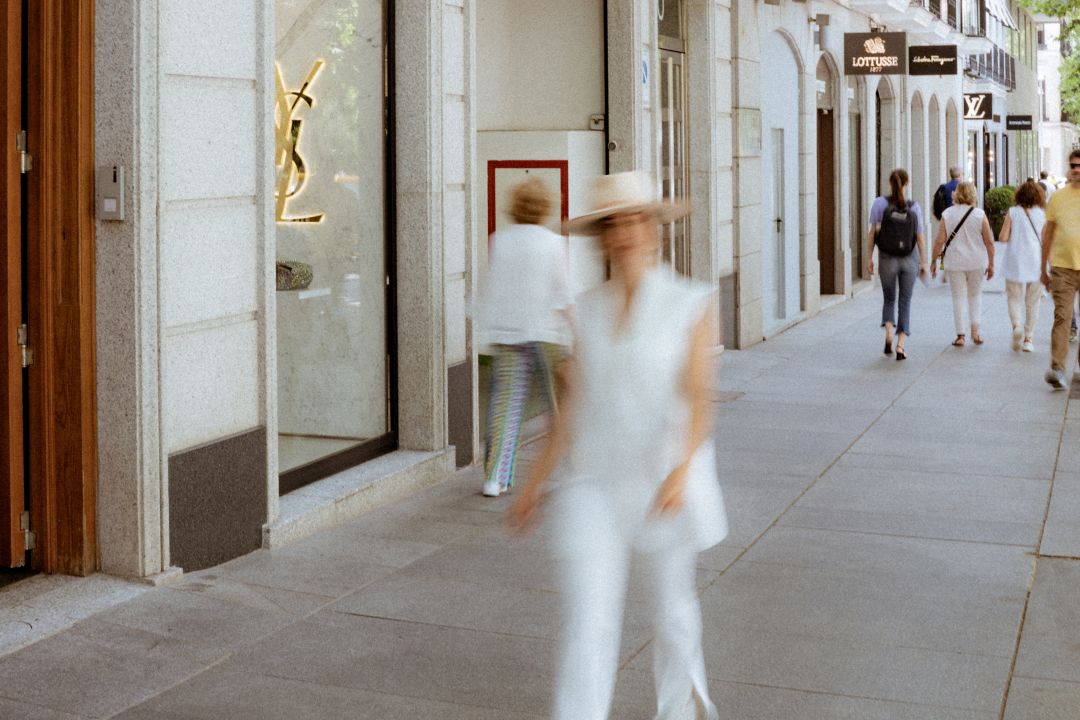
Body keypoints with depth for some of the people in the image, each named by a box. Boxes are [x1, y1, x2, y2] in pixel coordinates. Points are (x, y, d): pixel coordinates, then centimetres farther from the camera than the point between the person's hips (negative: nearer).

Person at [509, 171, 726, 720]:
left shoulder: (691, 305, -4)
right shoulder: (587, 312, 5)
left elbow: (697, 397, -13)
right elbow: (574, 405, 10)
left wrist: (682, 469, -29)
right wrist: (535, 482, 11)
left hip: (662, 483, -1)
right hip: (591, 483, 2)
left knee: (672, 607, 17)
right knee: (587, 620, -8)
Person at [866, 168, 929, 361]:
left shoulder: (879, 203, -8)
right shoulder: (914, 207, -6)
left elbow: (872, 232, -9)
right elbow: (920, 237, -4)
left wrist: (869, 258, -3)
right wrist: (923, 262, 5)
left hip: (887, 259, 0)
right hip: (909, 260, 0)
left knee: (889, 299, 17)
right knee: (905, 303, 9)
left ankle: (888, 333, -8)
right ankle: (900, 344, -2)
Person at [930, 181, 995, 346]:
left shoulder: (947, 214, -4)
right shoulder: (980, 215, -4)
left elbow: (939, 241, -5)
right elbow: (989, 242, -3)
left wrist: (933, 261, 5)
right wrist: (991, 264, 5)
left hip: (954, 263, 0)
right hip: (977, 262, 0)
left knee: (958, 298, 7)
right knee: (975, 295, 18)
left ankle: (960, 335, 6)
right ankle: (975, 330, 4)